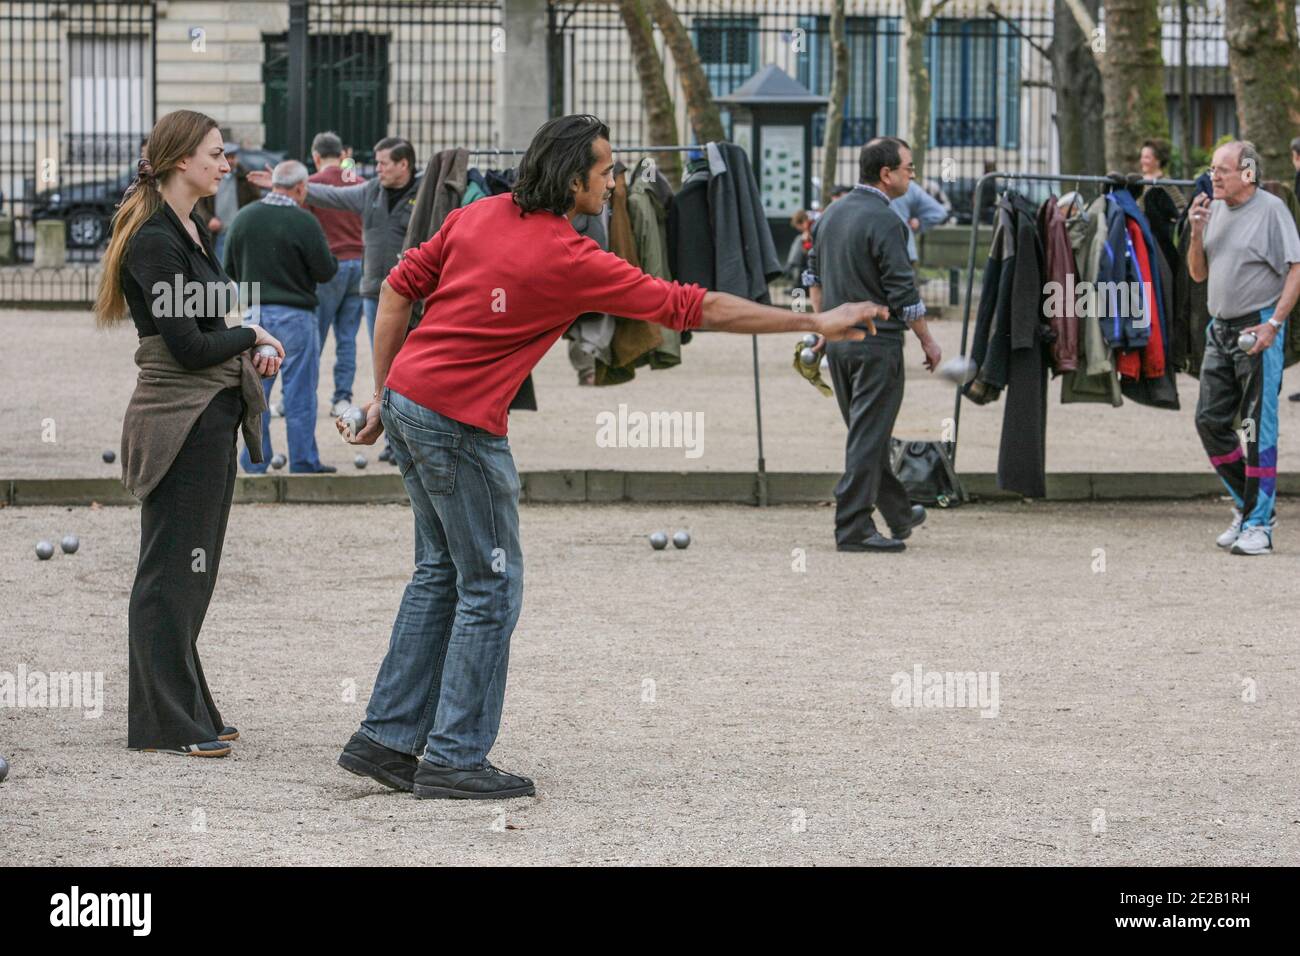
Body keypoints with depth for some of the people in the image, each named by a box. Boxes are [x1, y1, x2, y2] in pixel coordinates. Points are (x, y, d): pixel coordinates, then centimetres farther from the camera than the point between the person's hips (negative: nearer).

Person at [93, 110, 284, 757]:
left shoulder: (193, 232, 14)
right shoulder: (154, 242, -16)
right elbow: (187, 346, -21)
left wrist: (245, 355, 4)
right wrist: (252, 337, -5)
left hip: (211, 416, 10)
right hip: (178, 420, -10)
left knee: (191, 573, 14)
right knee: (170, 571, -4)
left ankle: (189, 711, 21)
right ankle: (165, 724, 0)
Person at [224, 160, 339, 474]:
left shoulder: (244, 218, 0)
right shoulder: (303, 222, -15)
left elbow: (230, 269, 7)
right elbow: (325, 271, -10)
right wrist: (324, 248, 9)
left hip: (255, 314, 4)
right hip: (295, 315, -4)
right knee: (300, 392, 4)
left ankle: (254, 460, 13)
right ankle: (303, 461, 8)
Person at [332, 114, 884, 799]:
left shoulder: (476, 215, 6)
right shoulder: (572, 260, -14)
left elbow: (397, 289, 10)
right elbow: (694, 308, -12)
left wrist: (383, 394, 16)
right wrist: (814, 323, -5)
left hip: (404, 400, 8)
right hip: (460, 422, -8)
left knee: (440, 572, 18)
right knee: (491, 585, 3)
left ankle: (385, 739, 19)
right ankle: (455, 759, 4)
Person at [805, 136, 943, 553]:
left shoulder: (832, 214, 9)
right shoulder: (885, 221, -17)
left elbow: (815, 276, 17)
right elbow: (904, 294, -16)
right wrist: (928, 342, -6)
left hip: (837, 342, 9)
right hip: (877, 343, -9)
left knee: (867, 430, 18)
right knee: (868, 436, -5)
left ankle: (898, 512, 32)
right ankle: (853, 528, -6)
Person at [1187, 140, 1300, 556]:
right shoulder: (1215, 210, 11)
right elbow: (1198, 273, 16)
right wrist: (1197, 232, -1)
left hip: (1258, 327, -7)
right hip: (1220, 330, 7)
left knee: (1258, 428, -5)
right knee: (1210, 421, 6)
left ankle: (1258, 524, -2)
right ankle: (1247, 503, 21)